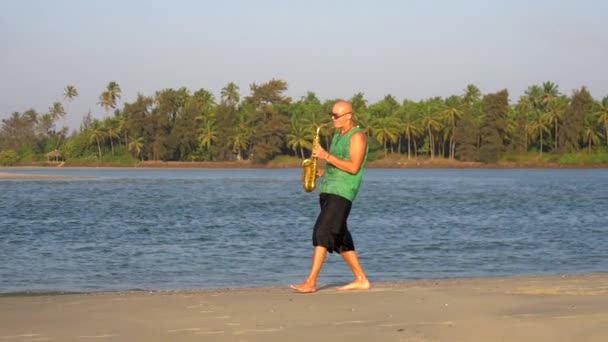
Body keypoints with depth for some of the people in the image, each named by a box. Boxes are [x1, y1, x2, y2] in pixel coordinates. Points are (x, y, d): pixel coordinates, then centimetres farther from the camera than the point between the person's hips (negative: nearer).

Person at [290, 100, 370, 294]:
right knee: (340, 238, 10)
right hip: (328, 190, 9)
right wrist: (321, 172, 7)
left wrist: (326, 156, -18)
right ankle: (361, 280, 17)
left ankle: (310, 283, -19)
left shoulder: (357, 136, -8)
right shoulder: (338, 136, 20)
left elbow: (353, 167, -17)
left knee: (322, 233, -16)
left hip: (342, 193, -9)